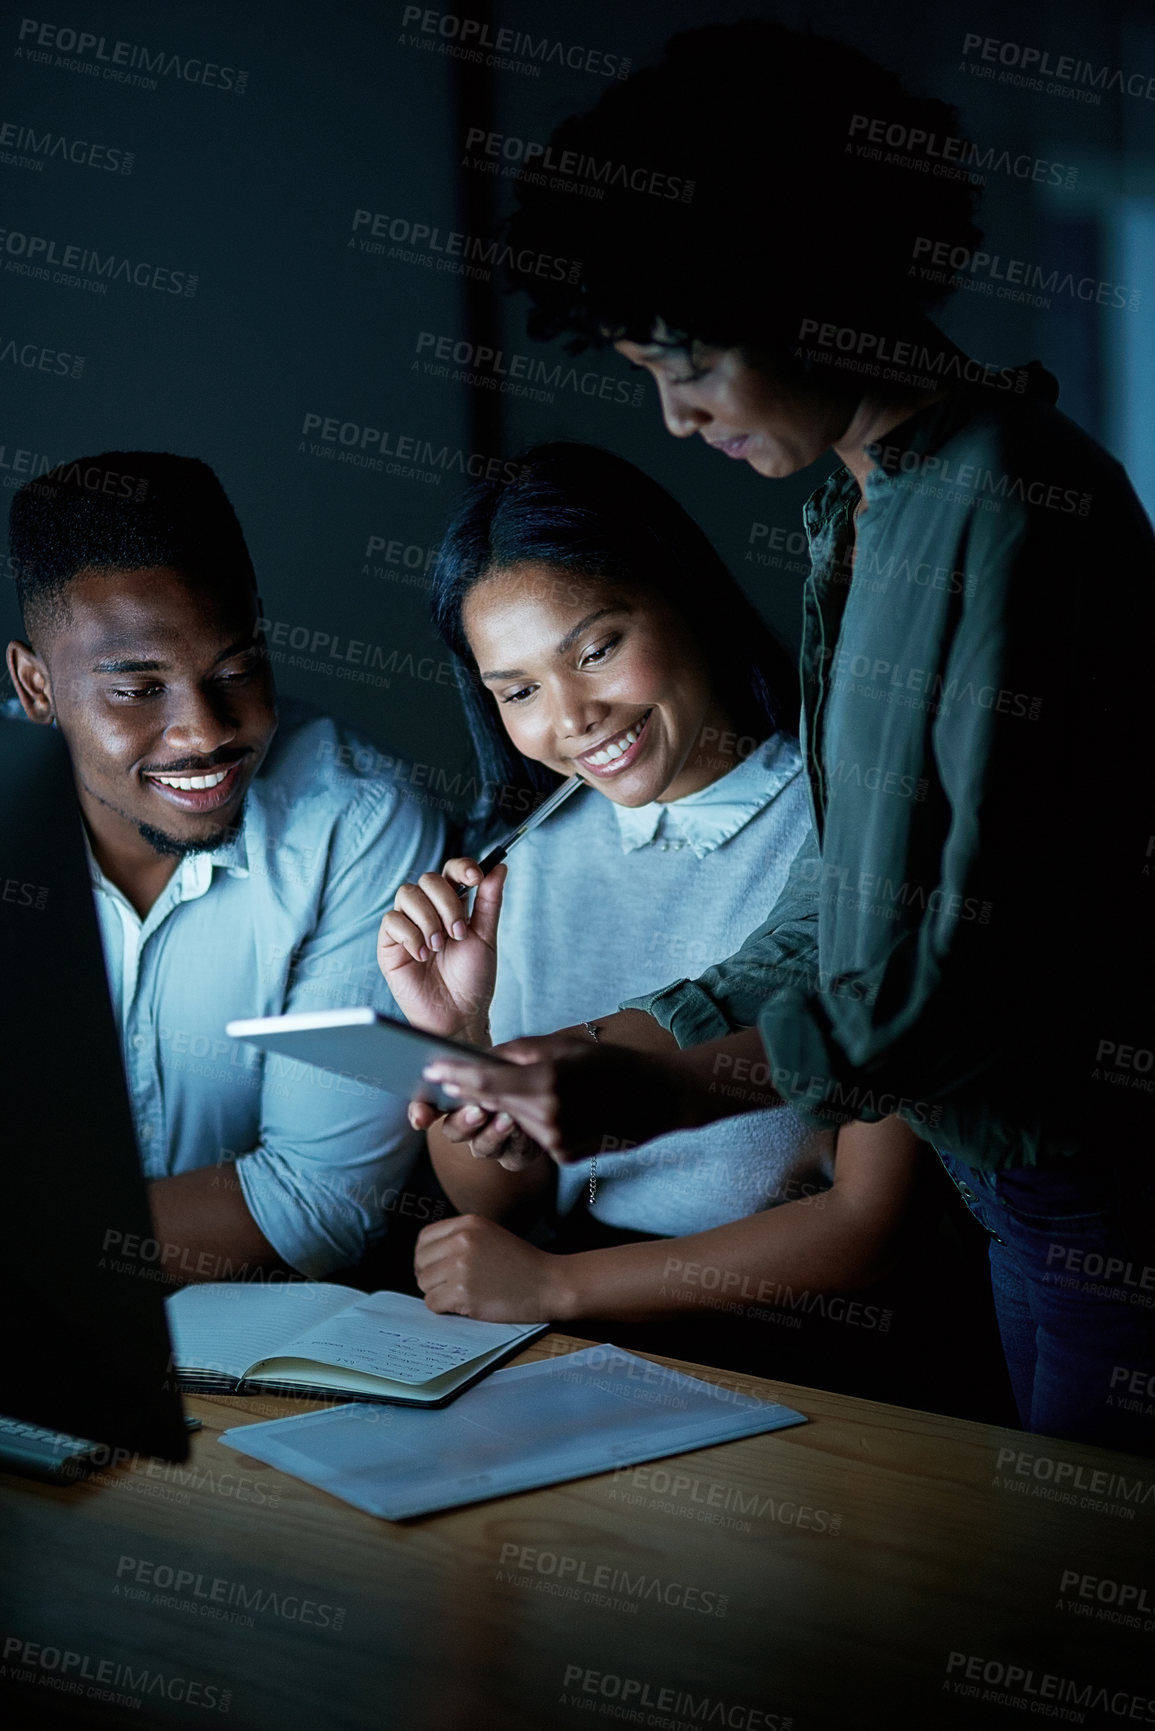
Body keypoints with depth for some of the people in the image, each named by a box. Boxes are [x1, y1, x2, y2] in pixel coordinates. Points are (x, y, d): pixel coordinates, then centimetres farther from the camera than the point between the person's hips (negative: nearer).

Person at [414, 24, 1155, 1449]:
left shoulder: (1007, 509, -20)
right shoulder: (856, 510, 8)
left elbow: (976, 970, -23)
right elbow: (849, 905, 12)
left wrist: (661, 1089, -19)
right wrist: (609, 1048, 3)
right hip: (1020, 1174, 9)